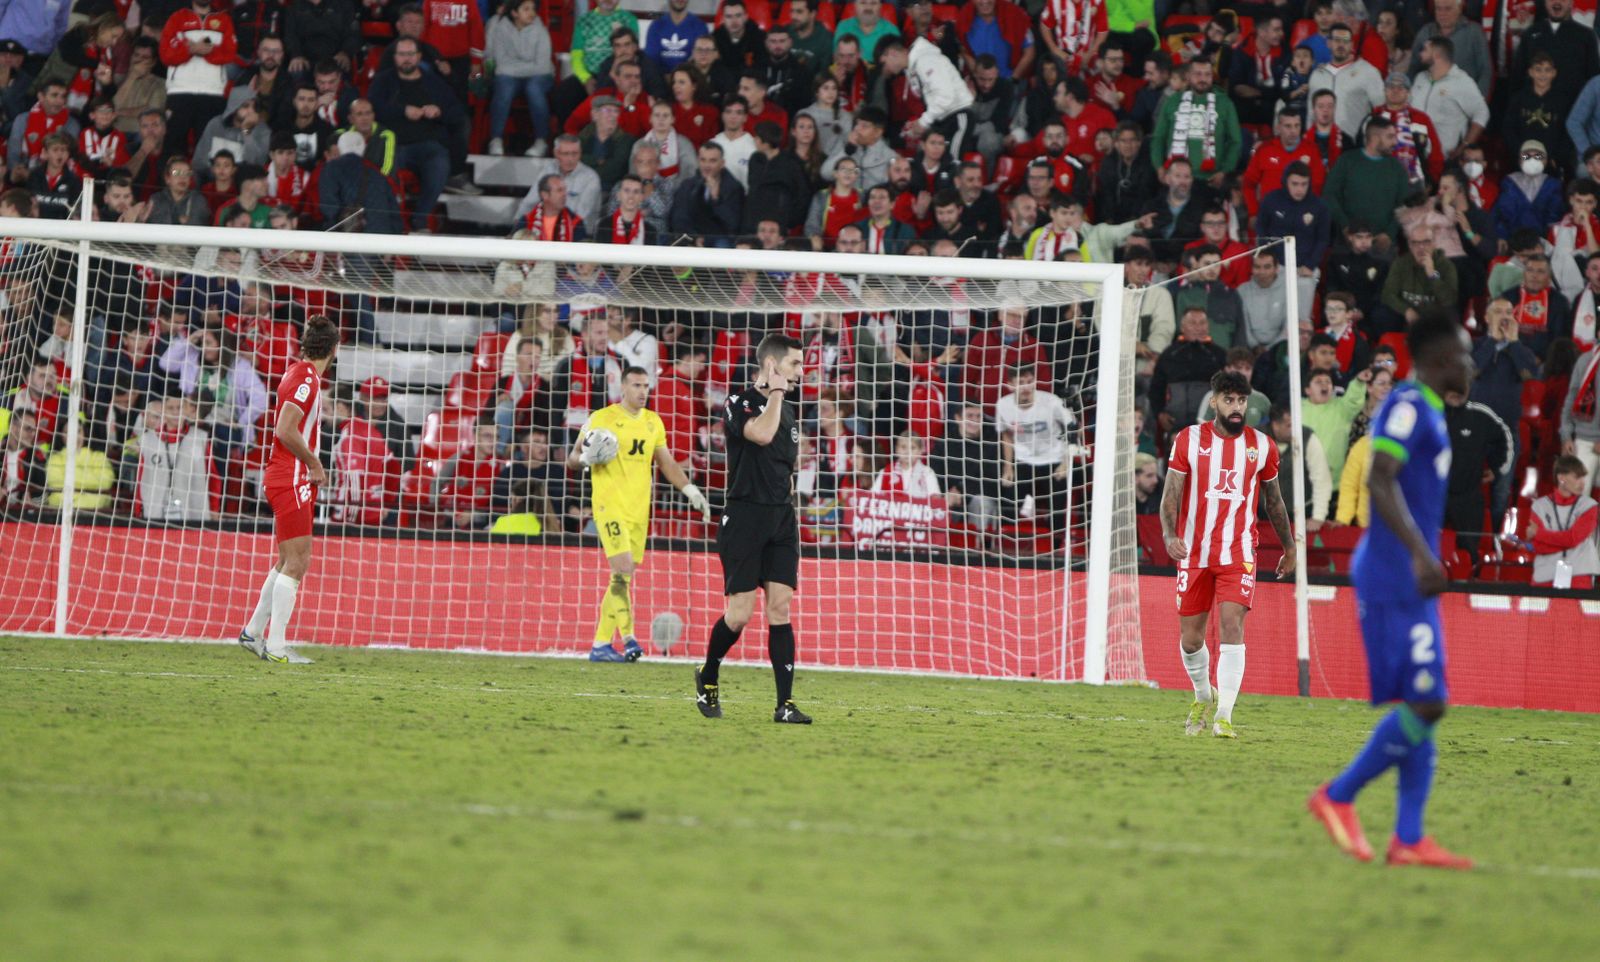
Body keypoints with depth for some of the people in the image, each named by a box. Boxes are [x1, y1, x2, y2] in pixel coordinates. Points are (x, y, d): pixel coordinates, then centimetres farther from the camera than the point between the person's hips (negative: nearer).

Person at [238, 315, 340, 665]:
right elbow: (286, 430, -24)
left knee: (288, 563, 16)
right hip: (291, 480, -10)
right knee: (297, 563, -9)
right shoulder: (306, 379, -16)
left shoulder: (300, 374, 13)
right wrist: (314, 464, -14)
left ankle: (253, 633, 23)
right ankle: (275, 646, -11)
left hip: (284, 479, 10)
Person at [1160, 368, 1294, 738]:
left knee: (1232, 627, -17)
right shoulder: (1188, 440, -1)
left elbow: (1274, 500, 17)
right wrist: (1169, 535, -22)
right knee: (1190, 639, 7)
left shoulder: (1262, 446, 3)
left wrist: (1289, 548, 24)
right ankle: (1203, 698, 35)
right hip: (1194, 552, 1)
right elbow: (1171, 494, -4)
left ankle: (1223, 716, -19)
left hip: (1238, 554, -1)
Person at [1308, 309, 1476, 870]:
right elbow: (1380, 481, -25)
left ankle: (1409, 839, 7)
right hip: (1396, 583, -10)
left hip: (1411, 583, 10)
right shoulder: (1408, 405, -13)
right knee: (1425, 703, -12)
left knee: (1423, 706, 7)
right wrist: (1420, 554, -32)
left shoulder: (1428, 412, 18)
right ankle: (1338, 798, -1)